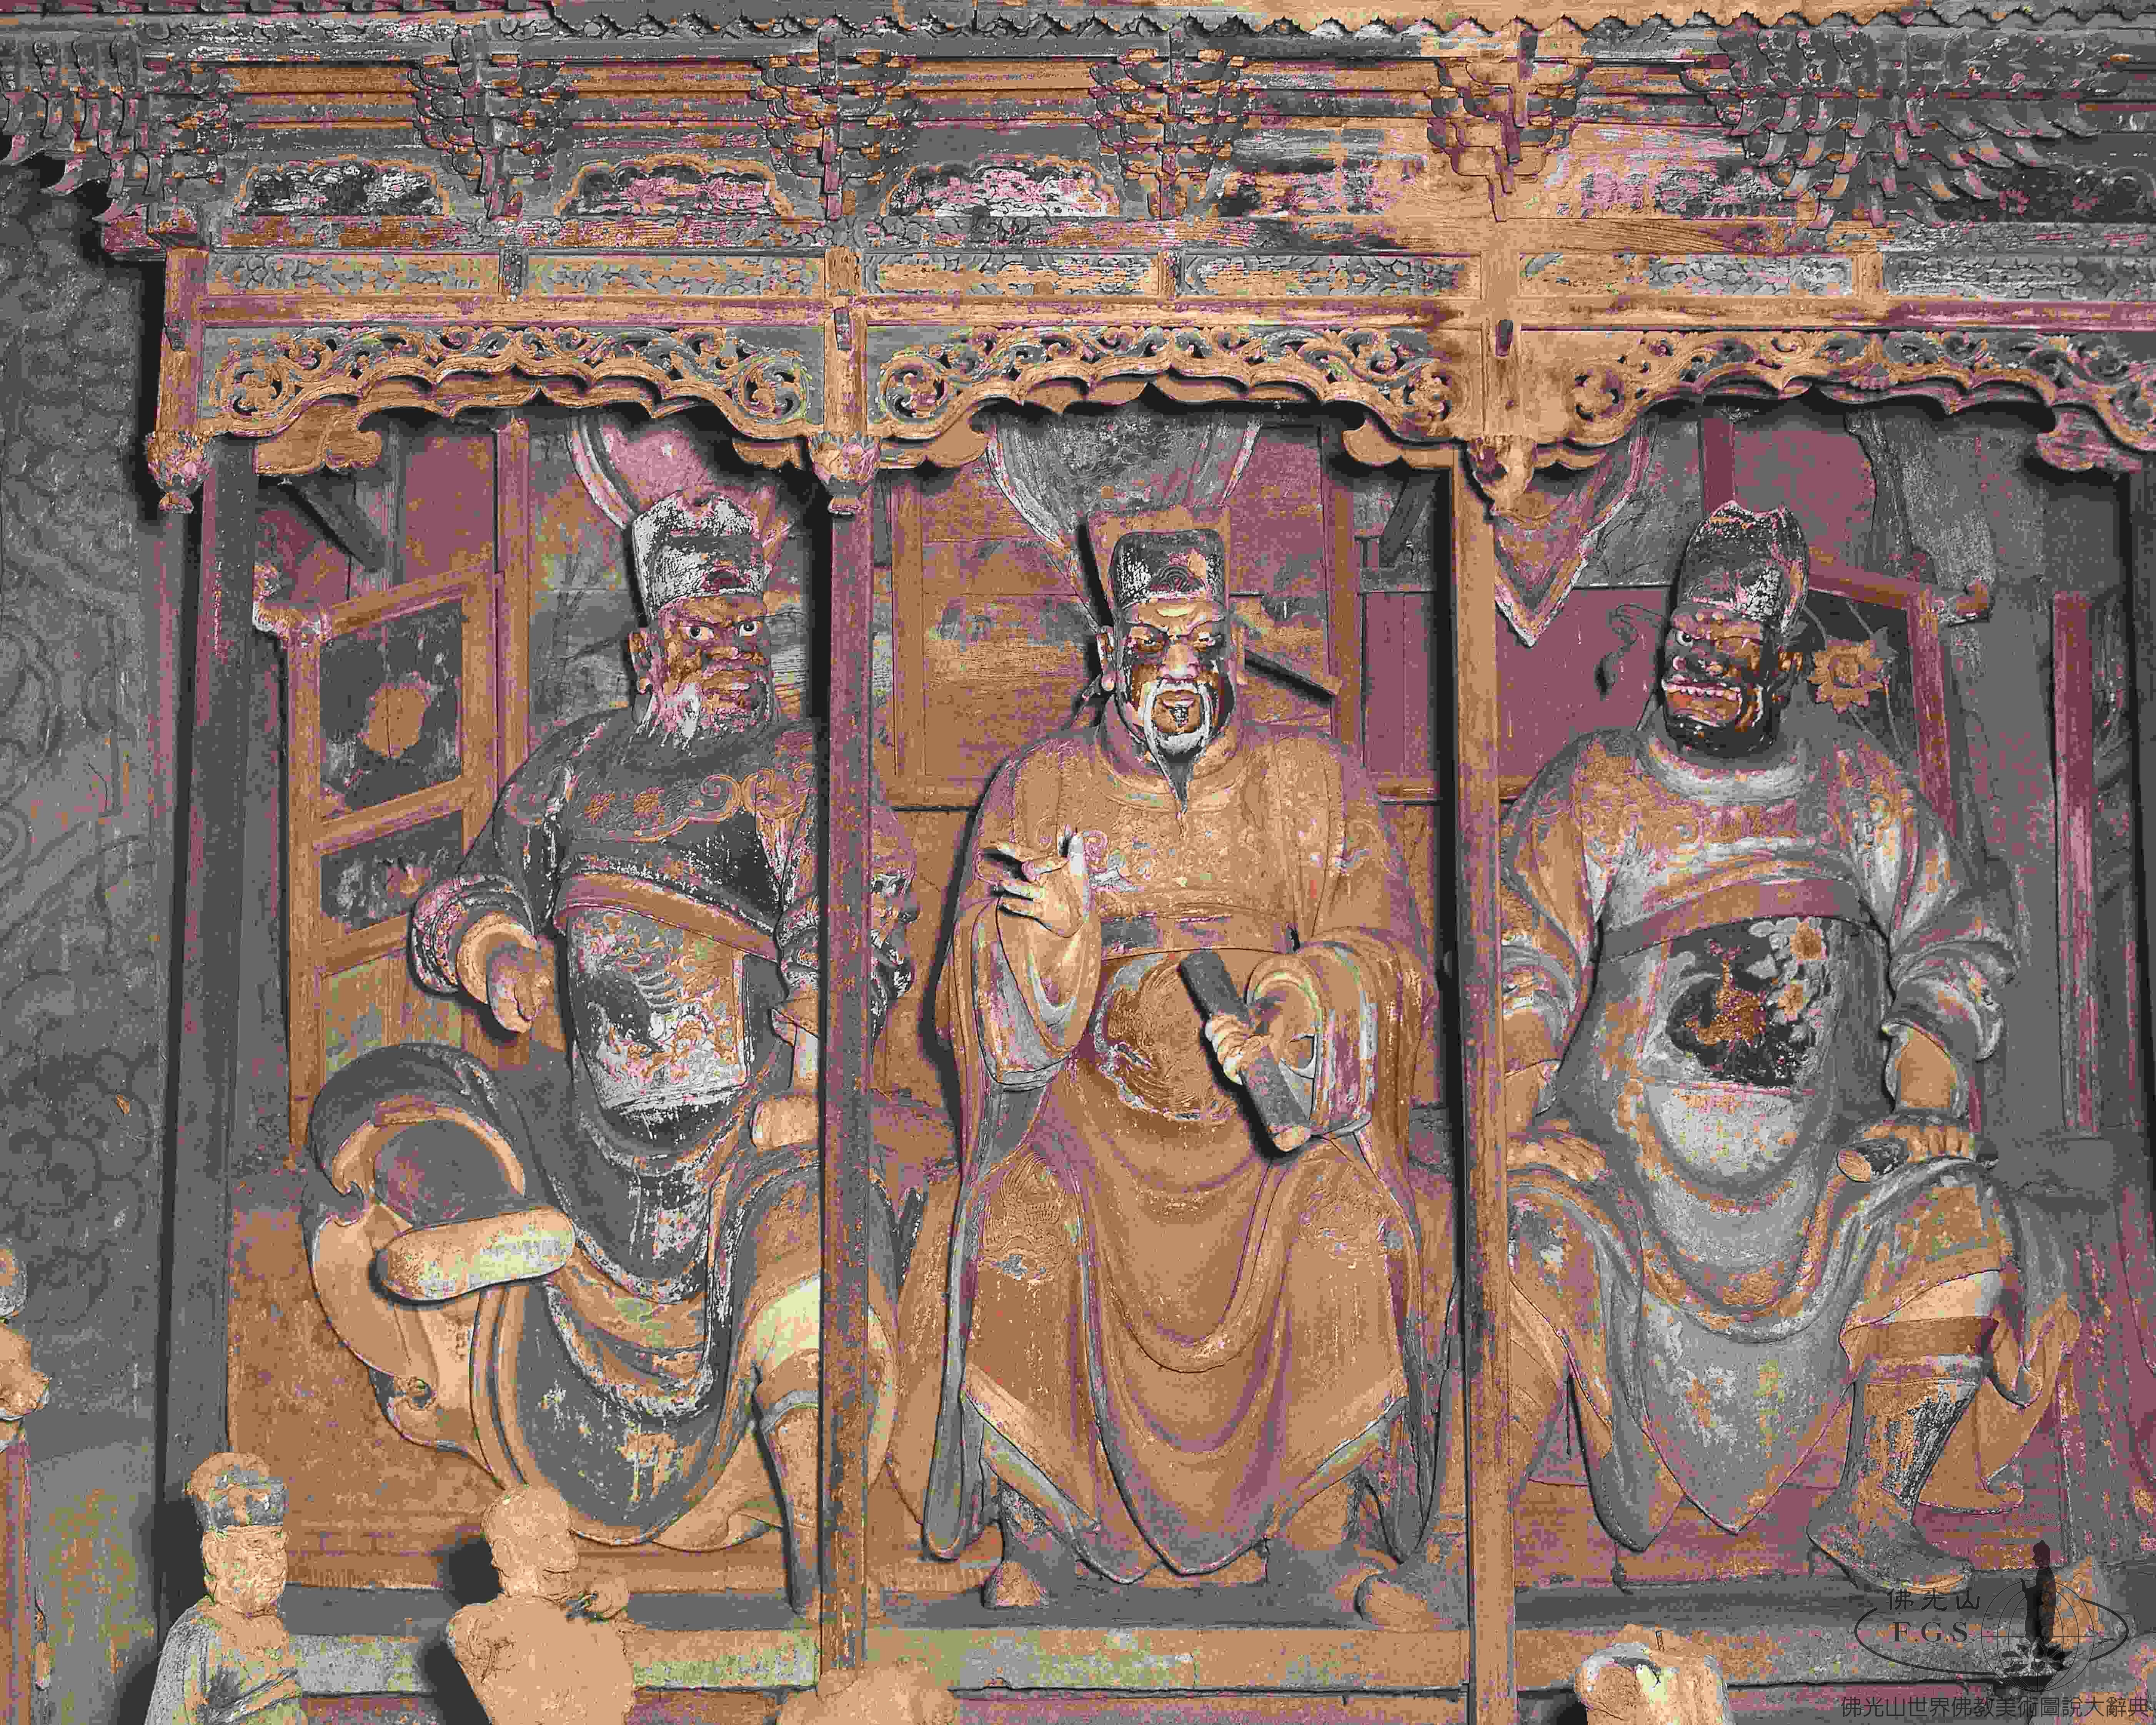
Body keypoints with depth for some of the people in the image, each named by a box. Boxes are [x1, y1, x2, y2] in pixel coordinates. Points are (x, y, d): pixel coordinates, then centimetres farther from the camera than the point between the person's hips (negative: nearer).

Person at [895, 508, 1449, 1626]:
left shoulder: (1311, 783, 7)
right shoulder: (1044, 789, 7)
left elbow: (1380, 956, -3)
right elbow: (982, 980, -1)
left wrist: (1293, 1022, -24)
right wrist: (1056, 935, -24)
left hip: (1275, 1109, 0)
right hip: (1094, 1099, 0)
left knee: (1352, 1237, -30)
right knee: (1018, 1242, -30)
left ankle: (1314, 1542, -11)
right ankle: (1042, 1528, -8)